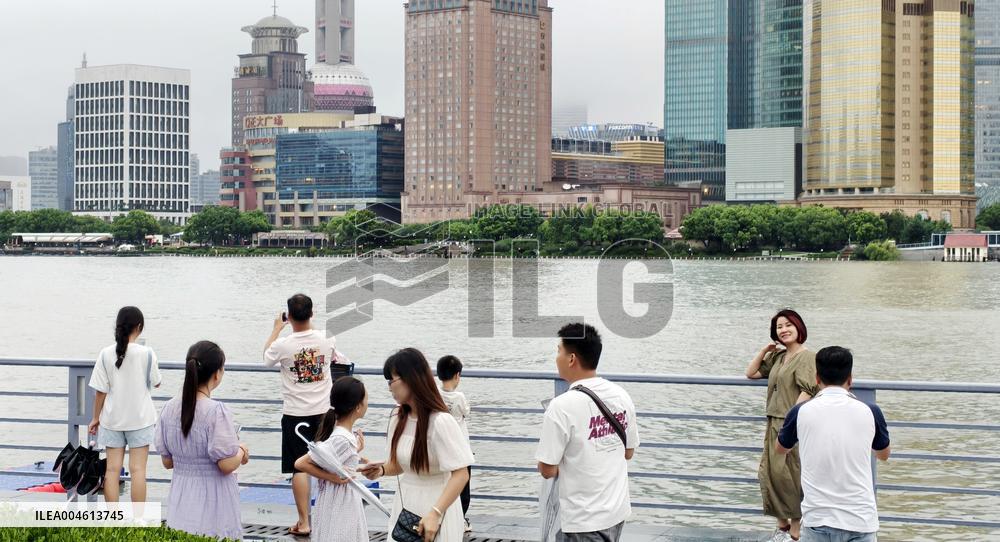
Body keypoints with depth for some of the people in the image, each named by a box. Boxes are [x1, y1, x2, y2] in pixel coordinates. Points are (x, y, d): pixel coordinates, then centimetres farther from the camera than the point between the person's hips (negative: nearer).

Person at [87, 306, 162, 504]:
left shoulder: (106, 354, -6)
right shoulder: (146, 353, -10)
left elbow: (101, 391, -3)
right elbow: (156, 383, 3)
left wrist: (96, 418, 8)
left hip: (112, 419, 2)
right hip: (139, 417, -2)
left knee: (112, 469, 7)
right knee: (138, 469, 1)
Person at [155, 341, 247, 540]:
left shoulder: (170, 408, 1)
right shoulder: (216, 411, -18)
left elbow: (167, 462, 9)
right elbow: (227, 465, -17)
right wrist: (242, 452, 1)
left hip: (181, 497, 6)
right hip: (212, 500, -6)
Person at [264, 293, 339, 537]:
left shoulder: (283, 345, -15)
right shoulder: (326, 339, -8)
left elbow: (266, 358, 9)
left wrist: (277, 328, 19)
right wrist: (309, 325, 25)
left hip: (295, 414, -3)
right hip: (323, 412, 3)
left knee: (299, 468, 1)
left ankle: (303, 523, 1)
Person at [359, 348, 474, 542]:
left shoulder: (441, 422, -18)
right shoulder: (398, 419, 3)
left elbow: (461, 475, -20)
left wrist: (435, 513, -29)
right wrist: (381, 470, -5)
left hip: (436, 505, -6)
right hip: (404, 507, 6)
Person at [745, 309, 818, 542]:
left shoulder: (806, 357, -11)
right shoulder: (777, 357, 14)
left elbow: (806, 392, -19)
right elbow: (751, 373, 21)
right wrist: (764, 350, 9)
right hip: (774, 424, 8)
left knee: (789, 475, -2)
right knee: (769, 474, 9)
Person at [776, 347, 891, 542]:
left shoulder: (801, 412, -3)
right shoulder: (869, 412, -2)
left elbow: (780, 448, 19)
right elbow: (884, 455, 19)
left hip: (817, 521, 0)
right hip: (860, 521, 0)